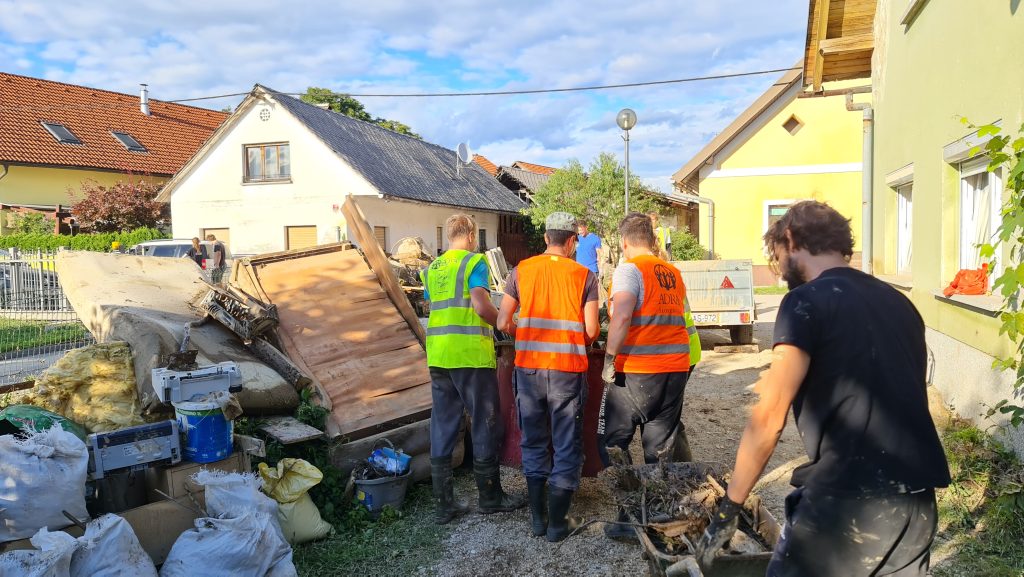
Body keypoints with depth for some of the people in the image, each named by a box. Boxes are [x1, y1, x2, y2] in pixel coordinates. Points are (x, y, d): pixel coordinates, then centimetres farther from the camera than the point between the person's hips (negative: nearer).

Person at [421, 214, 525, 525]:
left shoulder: (432, 269, 14)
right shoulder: (474, 262, -5)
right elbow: (482, 307, -16)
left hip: (437, 355, 6)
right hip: (471, 354, -6)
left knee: (442, 428, 9)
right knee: (485, 426, 7)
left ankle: (443, 504, 14)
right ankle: (491, 497, 18)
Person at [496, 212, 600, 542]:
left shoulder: (522, 270, 3)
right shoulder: (584, 275, -2)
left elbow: (503, 323, 1)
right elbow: (592, 331, -5)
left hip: (528, 368, 2)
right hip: (568, 370, -2)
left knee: (534, 444, 17)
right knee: (566, 448, 10)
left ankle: (537, 518, 25)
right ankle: (557, 524, 16)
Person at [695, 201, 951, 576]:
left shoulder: (807, 301, -9)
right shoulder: (898, 301, 13)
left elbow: (768, 417, -14)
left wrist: (728, 509, -8)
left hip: (850, 497, -8)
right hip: (918, 497, 8)